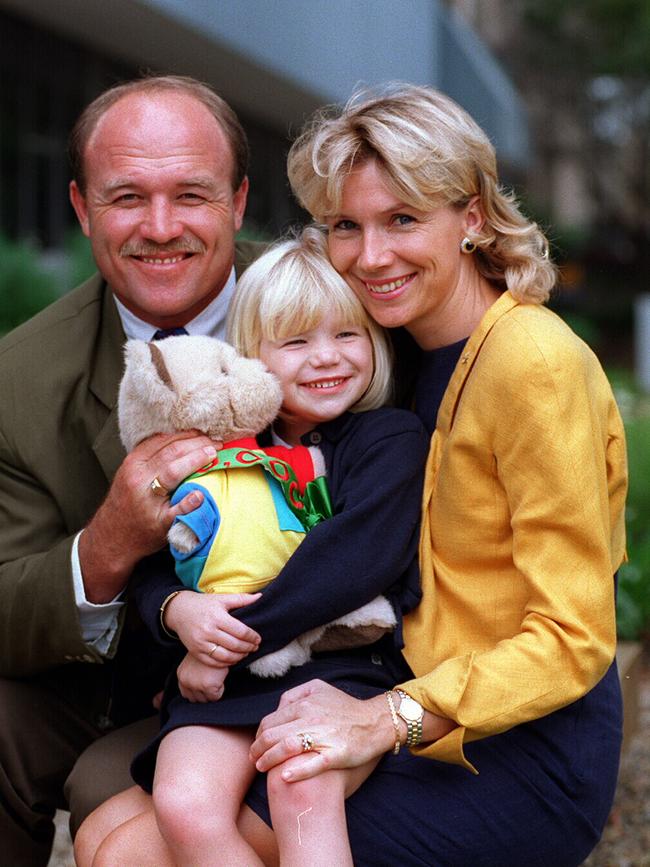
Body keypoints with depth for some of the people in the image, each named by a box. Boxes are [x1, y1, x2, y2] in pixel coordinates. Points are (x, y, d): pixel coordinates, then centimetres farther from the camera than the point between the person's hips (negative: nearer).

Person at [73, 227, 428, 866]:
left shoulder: (393, 439, 7)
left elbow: (356, 558, -9)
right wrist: (178, 610, -13)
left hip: (341, 672, -3)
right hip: (224, 680, 3)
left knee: (305, 795, -35)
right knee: (183, 806, -28)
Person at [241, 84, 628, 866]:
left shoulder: (533, 362, -17)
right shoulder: (412, 349, 8)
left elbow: (574, 638, -18)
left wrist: (389, 717, -28)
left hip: (524, 758, -7)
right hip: (434, 728, 8)